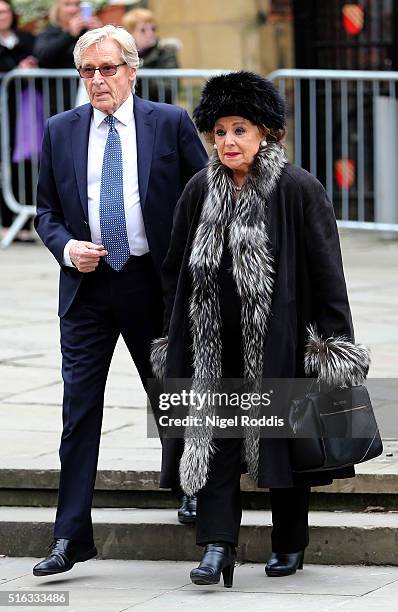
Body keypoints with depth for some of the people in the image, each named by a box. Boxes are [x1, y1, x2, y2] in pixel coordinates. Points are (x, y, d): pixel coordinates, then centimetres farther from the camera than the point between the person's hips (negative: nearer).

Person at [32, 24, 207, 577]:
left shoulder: (171, 123, 0)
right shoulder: (60, 131, 6)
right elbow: (46, 209, 12)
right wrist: (66, 247, -8)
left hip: (153, 283, -1)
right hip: (87, 284, 1)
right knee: (79, 410, -4)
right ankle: (71, 538, -4)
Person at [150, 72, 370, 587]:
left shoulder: (298, 190, -8)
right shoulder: (200, 192, 5)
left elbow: (326, 270, -8)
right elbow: (175, 269, 12)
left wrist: (332, 343, -11)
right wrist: (172, 339, 12)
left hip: (279, 339, -3)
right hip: (214, 340, 3)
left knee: (282, 438, 7)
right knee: (214, 438, -5)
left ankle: (288, 545, 23)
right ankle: (217, 548, -8)